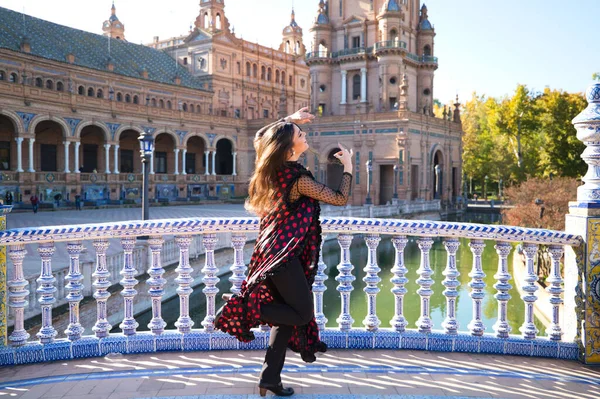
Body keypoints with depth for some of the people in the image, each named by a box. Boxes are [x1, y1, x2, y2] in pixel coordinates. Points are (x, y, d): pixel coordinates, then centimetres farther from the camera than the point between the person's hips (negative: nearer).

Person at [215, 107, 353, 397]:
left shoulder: (273, 167, 3)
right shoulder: (299, 179, -18)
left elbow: (260, 136, 24)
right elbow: (340, 199, -11)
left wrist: (289, 120, 18)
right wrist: (348, 166, 2)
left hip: (273, 250, 9)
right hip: (285, 255, -9)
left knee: (288, 313, 14)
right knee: (302, 314, 1)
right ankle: (241, 308, -4)